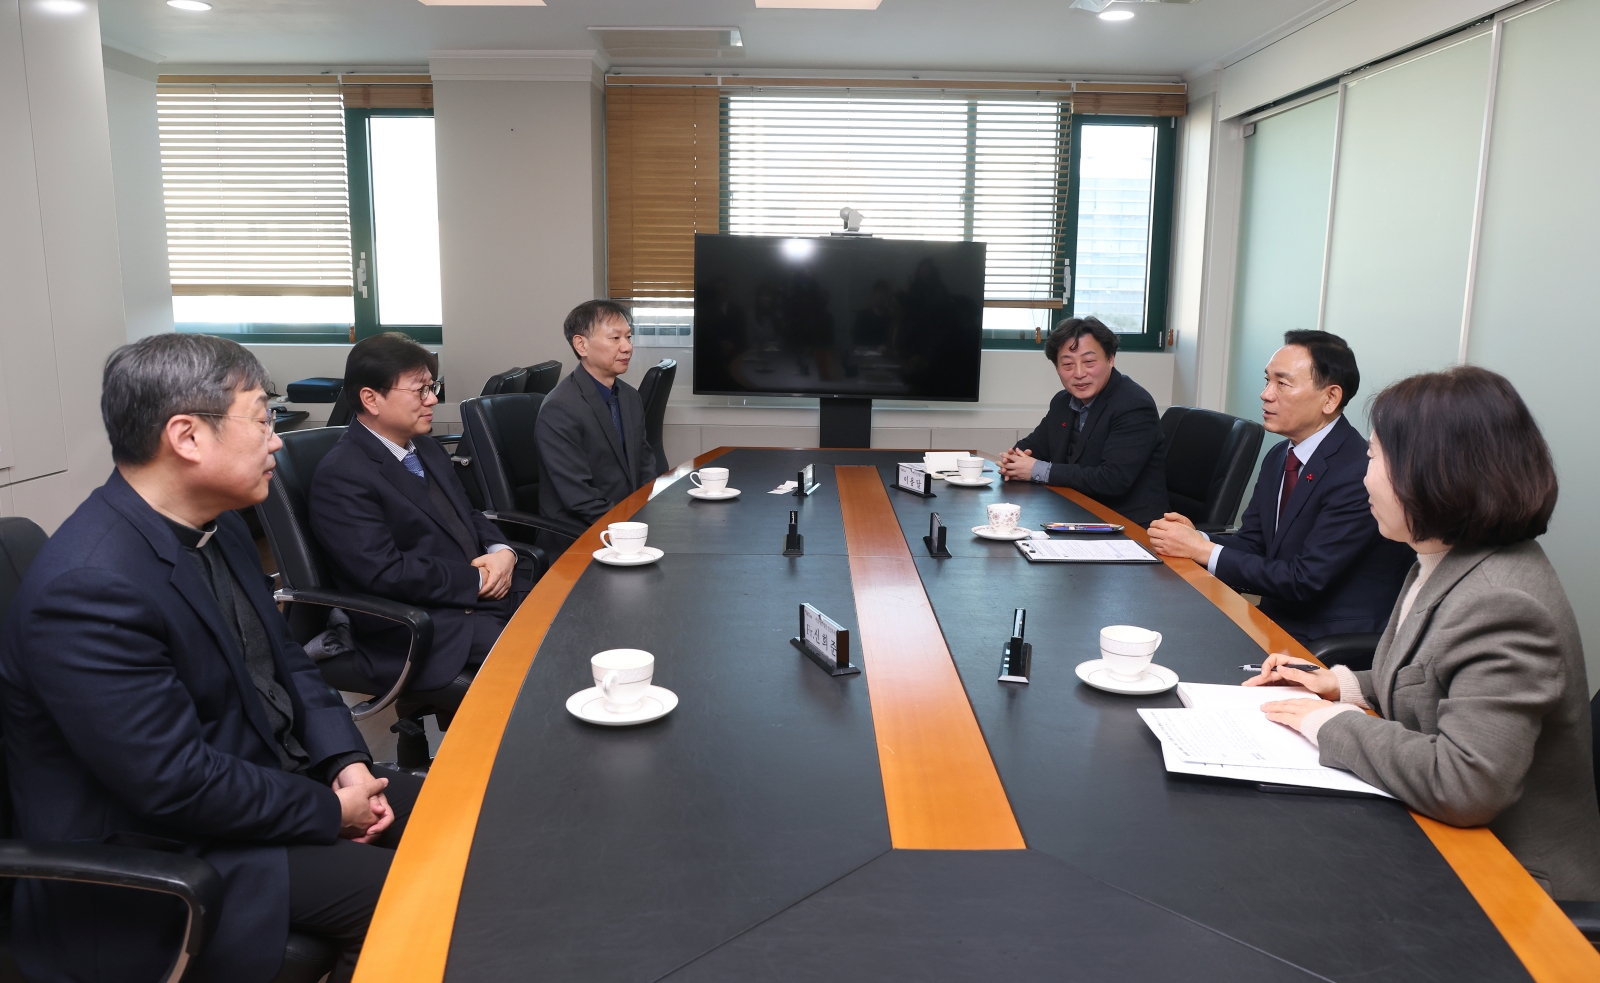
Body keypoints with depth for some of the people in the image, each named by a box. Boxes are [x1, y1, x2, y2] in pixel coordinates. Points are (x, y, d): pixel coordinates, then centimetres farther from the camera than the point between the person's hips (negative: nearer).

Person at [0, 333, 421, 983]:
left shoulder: (214, 525, 1)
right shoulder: (88, 588, -28)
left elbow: (282, 657, 10)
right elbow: (178, 786, -27)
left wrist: (346, 760, -5)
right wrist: (329, 811, -15)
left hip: (265, 772, 9)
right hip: (162, 856, -9)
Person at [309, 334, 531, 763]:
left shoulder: (426, 449, 15)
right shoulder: (341, 477, -12)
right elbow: (386, 574, -20)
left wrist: (501, 552, -1)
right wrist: (477, 579, -13)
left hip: (486, 592, 9)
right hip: (418, 630, -8)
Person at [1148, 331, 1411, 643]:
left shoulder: (1360, 474, -21)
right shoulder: (1279, 457, 7)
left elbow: (1304, 580, -22)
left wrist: (1202, 550, -18)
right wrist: (1196, 537, -12)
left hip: (1332, 645, -7)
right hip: (1277, 623, 7)